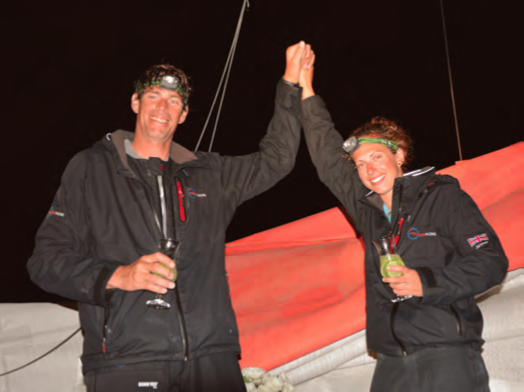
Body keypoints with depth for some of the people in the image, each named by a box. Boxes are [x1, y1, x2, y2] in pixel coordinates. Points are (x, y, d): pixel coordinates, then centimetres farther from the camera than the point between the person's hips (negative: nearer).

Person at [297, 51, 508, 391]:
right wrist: (306, 92, 27)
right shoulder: (367, 207, 15)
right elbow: (328, 158, 25)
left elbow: (492, 262, -4)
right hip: (391, 363, 5)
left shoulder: (443, 197, 0)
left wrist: (428, 282, -14)